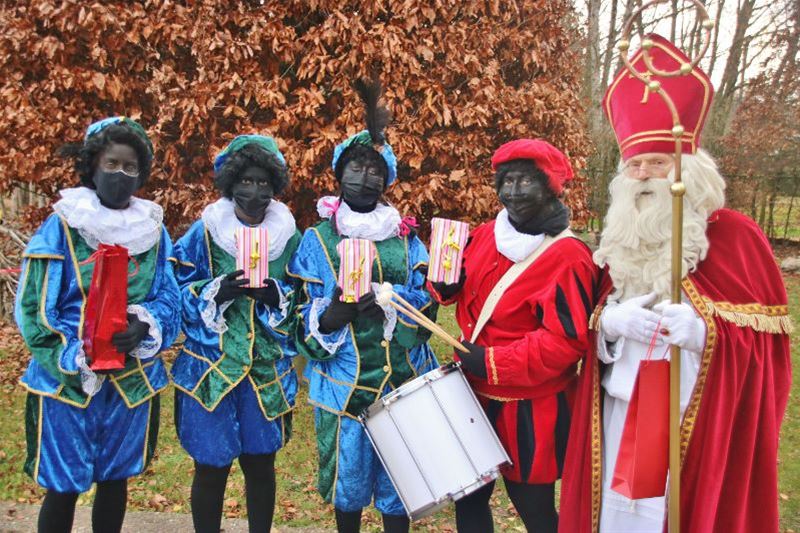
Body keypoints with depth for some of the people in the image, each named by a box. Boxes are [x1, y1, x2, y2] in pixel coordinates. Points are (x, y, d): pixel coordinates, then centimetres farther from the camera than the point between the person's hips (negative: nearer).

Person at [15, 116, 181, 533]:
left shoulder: (153, 228, 4)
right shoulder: (61, 225, -6)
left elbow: (170, 297, 4)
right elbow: (33, 307, -8)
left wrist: (145, 326, -17)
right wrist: (74, 361, -18)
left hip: (132, 379, 3)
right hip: (68, 380, -3)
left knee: (116, 479, 17)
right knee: (63, 487, 6)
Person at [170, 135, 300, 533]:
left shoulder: (289, 236, 3)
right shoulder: (204, 232, -3)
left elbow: (302, 303, 7)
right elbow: (181, 296, -2)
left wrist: (276, 296, -14)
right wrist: (218, 292, -21)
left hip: (268, 368, 2)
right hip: (210, 367, -2)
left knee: (260, 464, 13)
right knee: (211, 467, 6)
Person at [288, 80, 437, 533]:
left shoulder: (406, 240, 7)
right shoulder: (317, 240, 1)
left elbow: (427, 305, -2)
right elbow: (304, 320, -3)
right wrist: (331, 316, -24)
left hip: (403, 381, 2)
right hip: (344, 384, -1)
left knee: (398, 483, 10)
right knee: (349, 483, 11)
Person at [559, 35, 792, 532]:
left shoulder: (734, 236, -5)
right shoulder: (620, 239, 9)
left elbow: (768, 336, -5)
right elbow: (595, 316, 13)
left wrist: (704, 329, -23)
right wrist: (610, 321, -10)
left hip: (697, 419, -4)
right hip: (620, 412, 4)